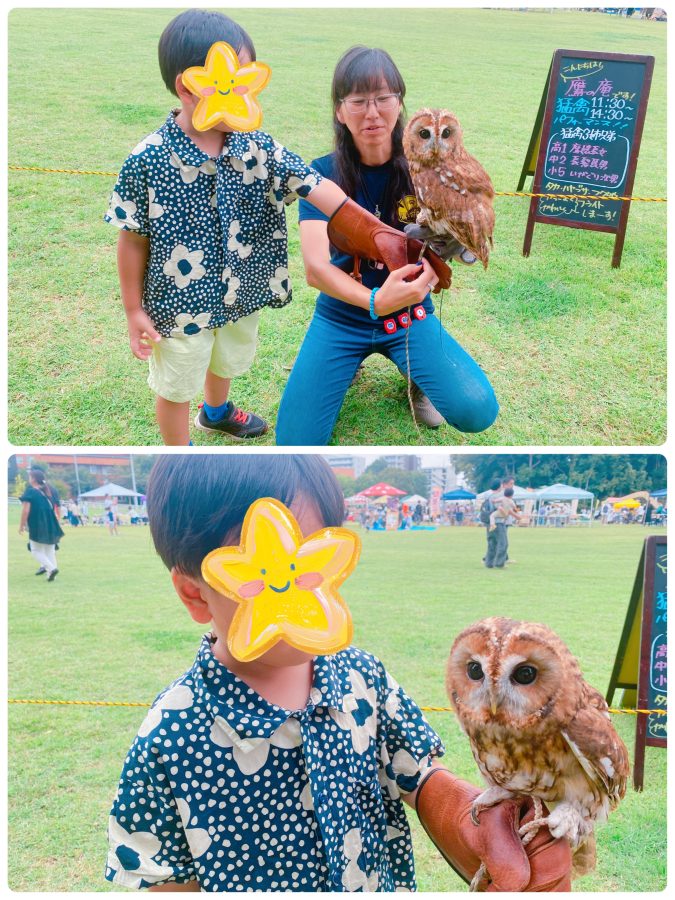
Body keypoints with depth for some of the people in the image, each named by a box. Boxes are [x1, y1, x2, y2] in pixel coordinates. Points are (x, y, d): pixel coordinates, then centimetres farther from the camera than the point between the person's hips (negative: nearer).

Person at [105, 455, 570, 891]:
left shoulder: (363, 677, -16)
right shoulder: (171, 737, -25)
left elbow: (422, 779, -7)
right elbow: (161, 876, -16)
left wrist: (481, 820, -26)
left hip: (389, 882, 3)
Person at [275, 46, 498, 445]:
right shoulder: (322, 174, -12)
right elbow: (315, 267, -23)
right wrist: (375, 302, -41)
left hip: (410, 314, 0)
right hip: (342, 315, 0)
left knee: (477, 412, -21)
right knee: (296, 443, -10)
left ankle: (416, 370, 13)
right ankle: (350, 364, 18)